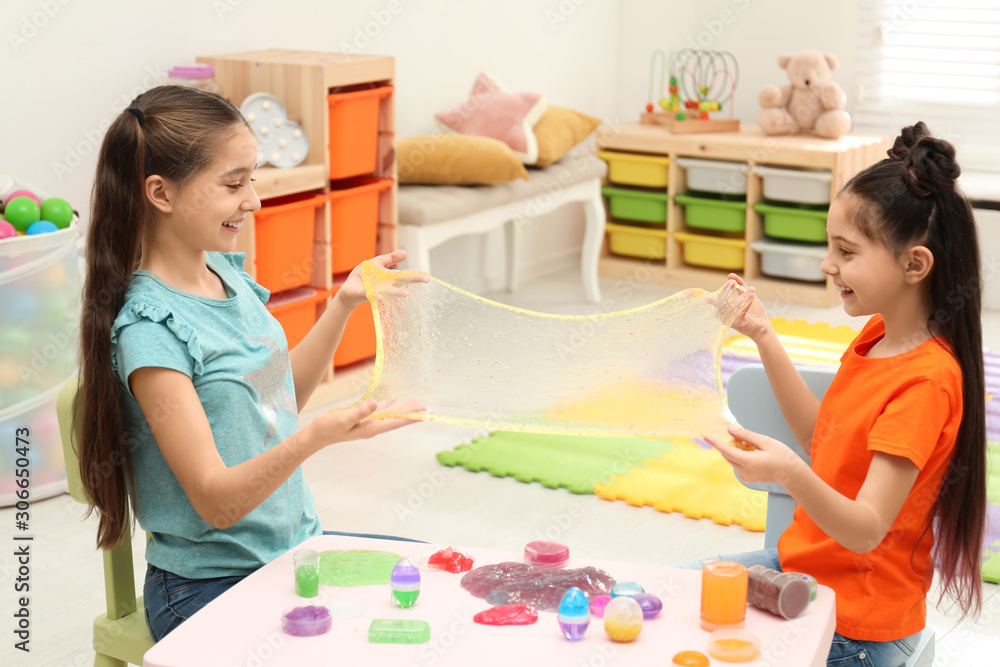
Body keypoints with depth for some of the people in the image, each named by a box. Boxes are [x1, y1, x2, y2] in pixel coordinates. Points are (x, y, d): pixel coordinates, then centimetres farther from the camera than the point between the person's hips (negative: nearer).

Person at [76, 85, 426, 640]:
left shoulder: (228, 272, 2)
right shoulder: (150, 329, -21)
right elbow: (216, 502, -23)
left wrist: (344, 304, 7)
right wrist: (314, 438, -39)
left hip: (296, 547, 8)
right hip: (211, 591, -8)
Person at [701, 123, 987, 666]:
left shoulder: (926, 381, -26)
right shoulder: (880, 333, 1)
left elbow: (866, 531, -30)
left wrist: (791, 475, -49)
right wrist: (763, 336, 6)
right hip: (803, 561, 9)